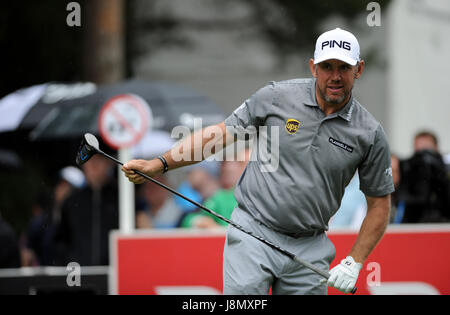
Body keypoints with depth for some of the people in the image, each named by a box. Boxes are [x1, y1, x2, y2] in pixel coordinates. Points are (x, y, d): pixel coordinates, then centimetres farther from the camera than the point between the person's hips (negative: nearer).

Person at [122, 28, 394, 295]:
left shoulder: (370, 134, -1)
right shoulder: (277, 96, -3)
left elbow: (380, 203, 7)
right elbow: (221, 134, 5)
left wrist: (353, 263, -1)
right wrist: (159, 165, 0)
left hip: (309, 250, 2)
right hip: (254, 234, -2)